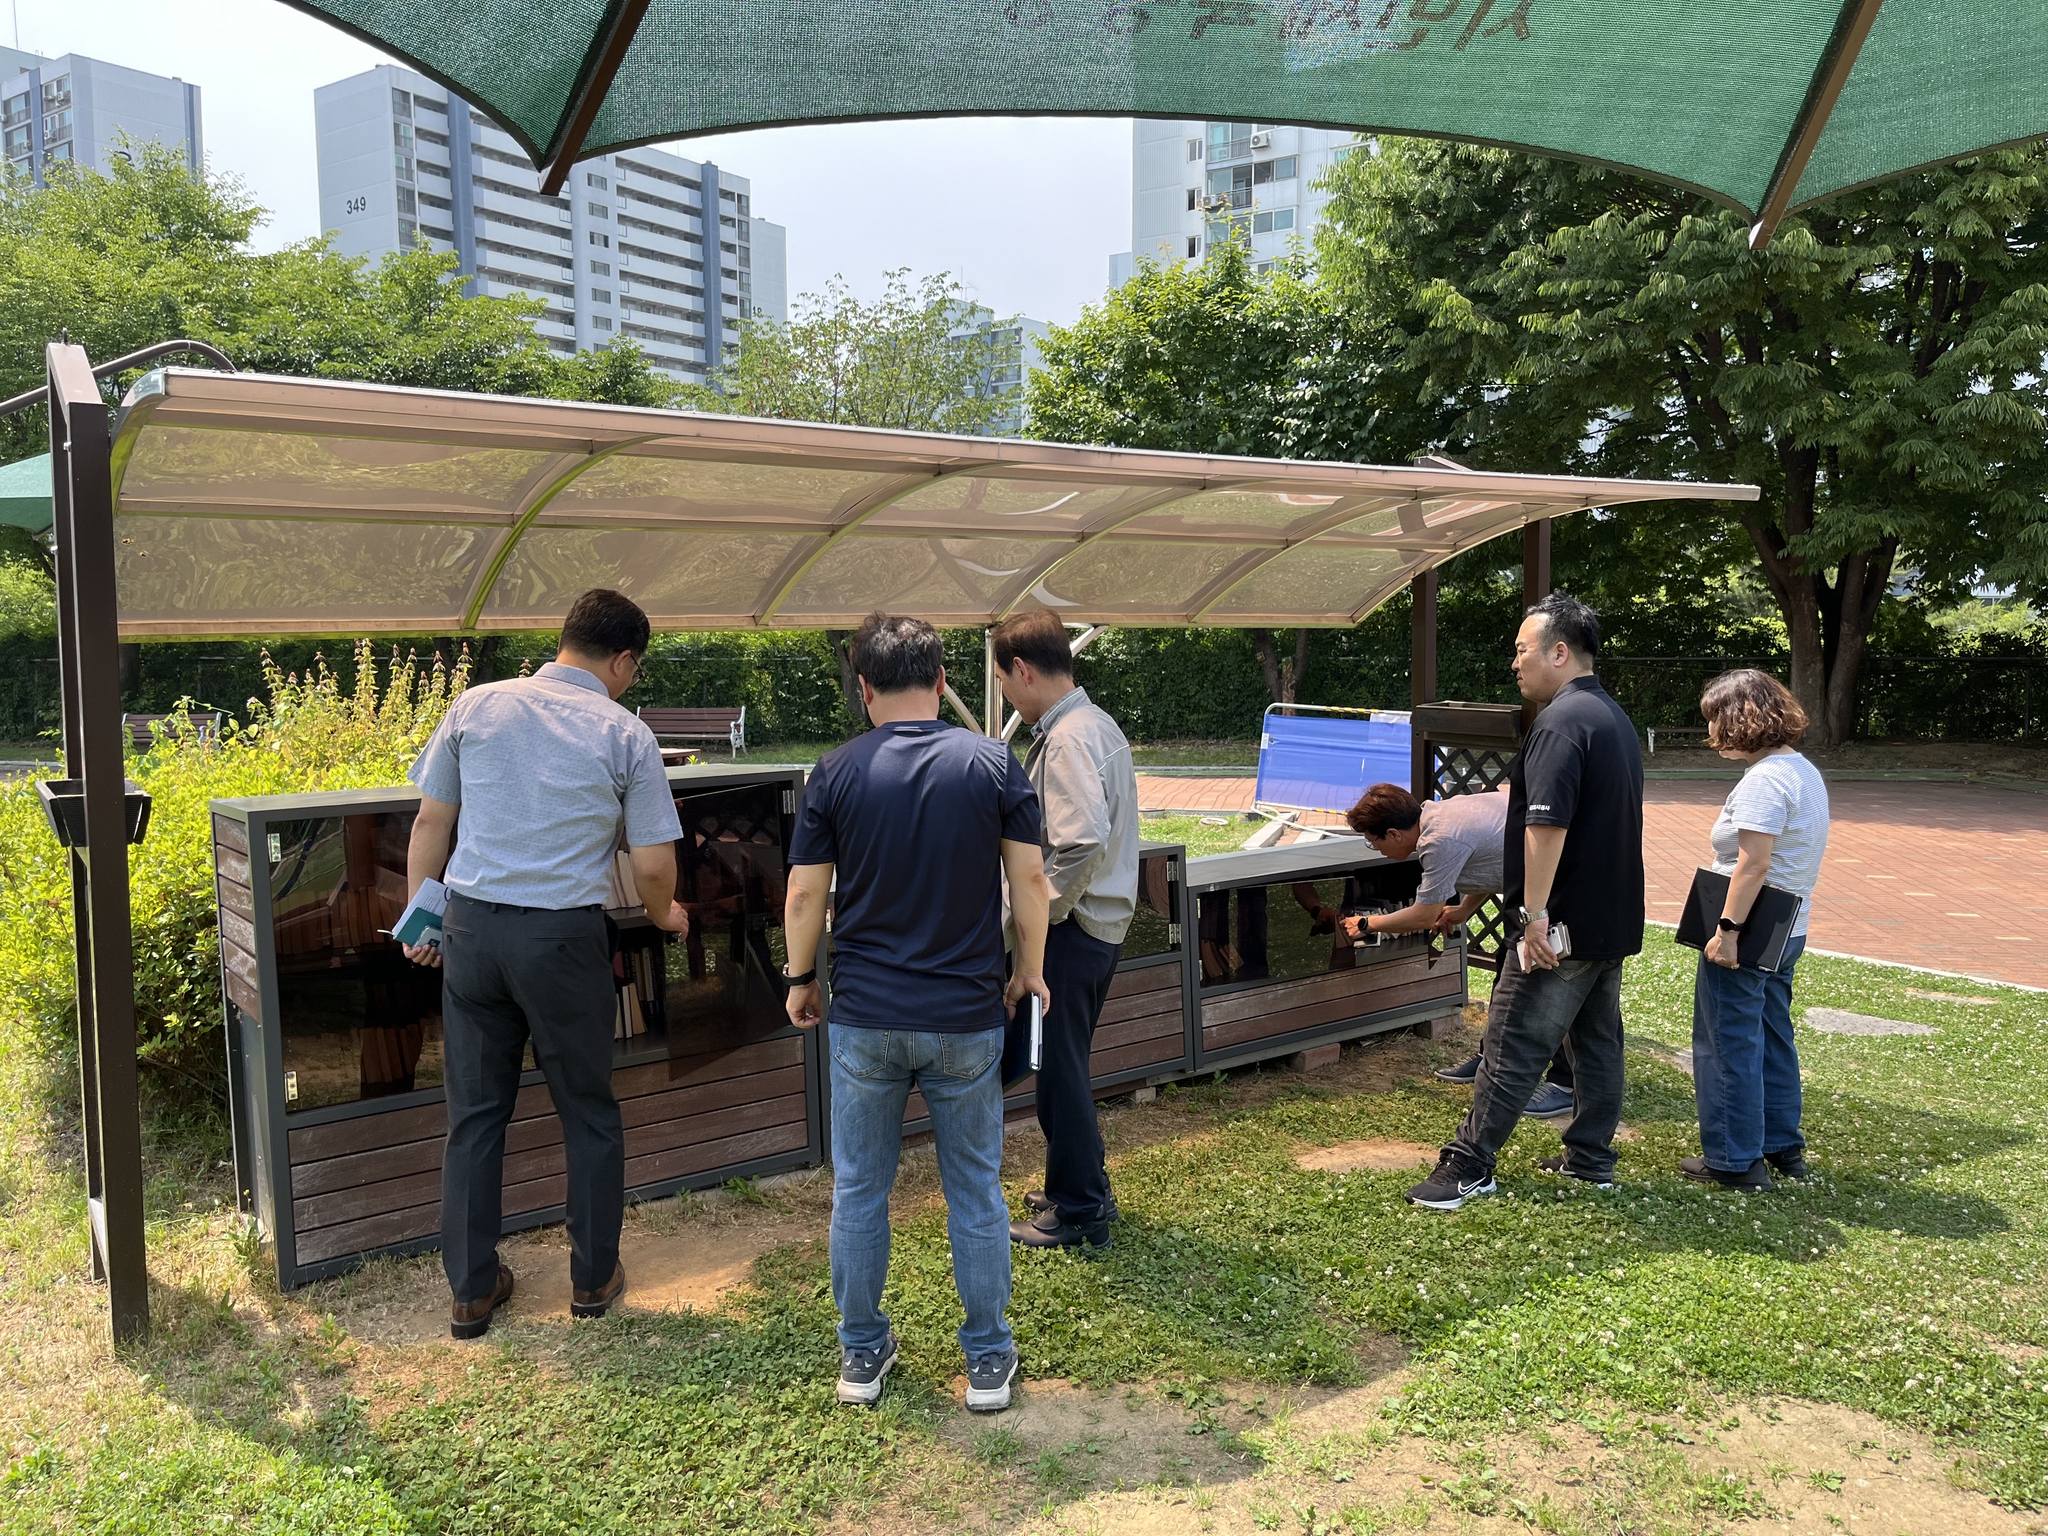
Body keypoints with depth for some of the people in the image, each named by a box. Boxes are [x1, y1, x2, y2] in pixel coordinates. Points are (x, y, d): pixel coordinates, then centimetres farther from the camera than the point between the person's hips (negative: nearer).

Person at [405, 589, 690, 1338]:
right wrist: (665, 916, 18)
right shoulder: (625, 734, -4)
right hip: (564, 937, -3)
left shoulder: (476, 705, 4)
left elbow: (430, 821, 8)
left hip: (472, 927, 3)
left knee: (474, 1115, 13)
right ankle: (594, 1278, 26)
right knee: (588, 1114, 14)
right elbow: (652, 866, -2)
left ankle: (471, 1291, 24)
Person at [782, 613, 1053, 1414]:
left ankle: (861, 1355, 28)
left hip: (864, 1017, 0)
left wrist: (801, 978, 12)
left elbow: (806, 895, -3)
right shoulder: (994, 763, -5)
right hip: (967, 1017, 0)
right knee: (975, 1193, 13)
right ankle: (988, 1361, 24)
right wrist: (1029, 969, 10)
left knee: (858, 1191, 15)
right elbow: (1030, 881, -5)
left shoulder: (836, 771, -5)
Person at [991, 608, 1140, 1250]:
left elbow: (1084, 842, -31)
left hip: (1071, 927, -10)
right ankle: (1083, 1187, 35)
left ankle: (1078, 1211, 17)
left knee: (1058, 1066, 3)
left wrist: (1043, 914, -19)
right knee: (1066, 1063, 21)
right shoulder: (1097, 724, 11)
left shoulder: (1066, 740, -21)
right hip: (1103, 920, 10)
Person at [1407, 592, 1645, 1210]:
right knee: (1597, 1039, 16)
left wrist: (1536, 914, -25)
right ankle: (1592, 1159, 25)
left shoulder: (1561, 723, -20)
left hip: (1566, 923, -10)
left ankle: (1469, 1166, 3)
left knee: (1512, 1045, -3)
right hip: (1615, 919, 10)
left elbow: (1546, 824, -26)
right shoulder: (1614, 717, 14)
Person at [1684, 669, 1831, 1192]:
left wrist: (1727, 928, -24)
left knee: (1727, 1045, 1)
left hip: (1746, 935, -10)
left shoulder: (1764, 780, -20)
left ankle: (1734, 1161, 10)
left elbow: (1755, 863, -27)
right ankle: (1783, 1147, 31)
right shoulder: (1805, 771, 12)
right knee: (1772, 1038, 20)